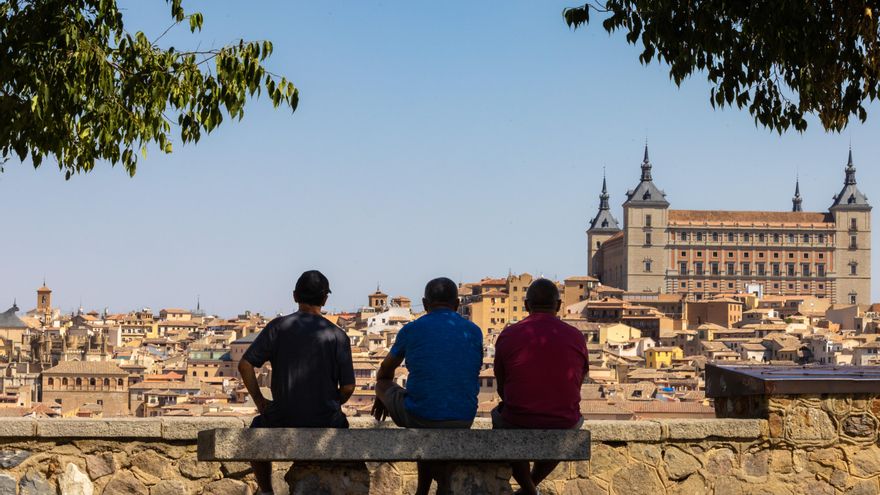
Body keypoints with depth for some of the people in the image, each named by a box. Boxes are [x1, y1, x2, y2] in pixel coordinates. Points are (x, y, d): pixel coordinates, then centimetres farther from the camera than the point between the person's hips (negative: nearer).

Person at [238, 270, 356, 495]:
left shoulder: (279, 326, -3)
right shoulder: (337, 335, -4)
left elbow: (245, 365, -8)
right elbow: (348, 387, -6)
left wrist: (259, 401, 4)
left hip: (283, 420, 0)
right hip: (325, 421, 0)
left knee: (256, 430, 34)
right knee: (341, 426, 36)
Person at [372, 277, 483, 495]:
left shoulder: (411, 331, 1)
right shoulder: (474, 332, 6)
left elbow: (385, 371, 18)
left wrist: (382, 397, 40)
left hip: (418, 417, -2)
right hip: (462, 422, 2)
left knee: (383, 384, 26)